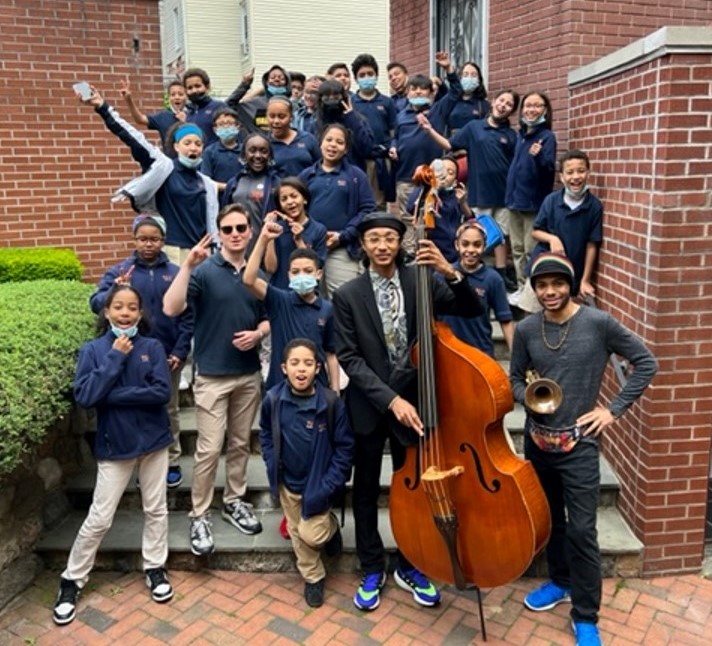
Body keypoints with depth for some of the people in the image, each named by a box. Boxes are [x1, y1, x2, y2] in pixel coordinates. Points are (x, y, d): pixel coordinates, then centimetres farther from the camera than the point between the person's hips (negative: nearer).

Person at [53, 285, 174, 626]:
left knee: (156, 510, 13)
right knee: (99, 519, 5)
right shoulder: (93, 350, -5)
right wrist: (115, 357, -19)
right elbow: (84, 396, -17)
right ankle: (71, 580, 23)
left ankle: (154, 568, 32)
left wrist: (114, 395, -18)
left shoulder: (152, 347, -5)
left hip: (153, 439, 1)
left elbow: (162, 392, -15)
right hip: (114, 444, -1)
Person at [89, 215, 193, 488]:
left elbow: (187, 316, -3)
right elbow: (96, 303, -11)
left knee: (169, 411, 13)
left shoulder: (175, 273, -2)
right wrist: (114, 290, -31)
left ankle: (172, 462, 27)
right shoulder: (119, 271, -2)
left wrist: (180, 351, -11)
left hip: (168, 355, 0)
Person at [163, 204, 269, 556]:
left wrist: (258, 333, -8)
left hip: (249, 374, 5)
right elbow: (171, 308, -22)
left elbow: (269, 317, 13)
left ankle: (234, 501, 32)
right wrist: (187, 265, -29)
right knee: (209, 449, -2)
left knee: (240, 444, 16)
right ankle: (199, 516, 12)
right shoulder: (204, 270, -9)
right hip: (212, 375, -4)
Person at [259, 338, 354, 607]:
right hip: (288, 482, 3)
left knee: (311, 535, -6)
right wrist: (273, 466, -3)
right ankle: (313, 578, 37)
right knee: (297, 533, 14)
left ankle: (330, 526, 28)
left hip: (318, 482, -3)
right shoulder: (273, 399, -14)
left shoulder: (331, 402, -22)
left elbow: (344, 446, -12)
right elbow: (265, 434, 6)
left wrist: (330, 484, -15)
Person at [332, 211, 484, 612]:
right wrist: (390, 399, -21)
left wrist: (452, 273, -26)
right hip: (369, 405, -1)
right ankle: (373, 569, 31)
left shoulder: (420, 281, -5)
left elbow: (473, 310, -9)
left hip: (412, 399, 1)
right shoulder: (348, 295, -9)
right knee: (367, 489, 12)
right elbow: (350, 358, -12)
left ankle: (409, 566, 33)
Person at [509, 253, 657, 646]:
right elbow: (515, 379, 9)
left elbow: (646, 363, -3)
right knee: (549, 518, 19)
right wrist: (528, 397, -14)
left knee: (581, 530, -1)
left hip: (579, 443, -3)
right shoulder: (526, 330, -3)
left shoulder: (598, 323, -11)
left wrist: (614, 409, -7)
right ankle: (560, 582, 42)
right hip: (537, 440, 4)